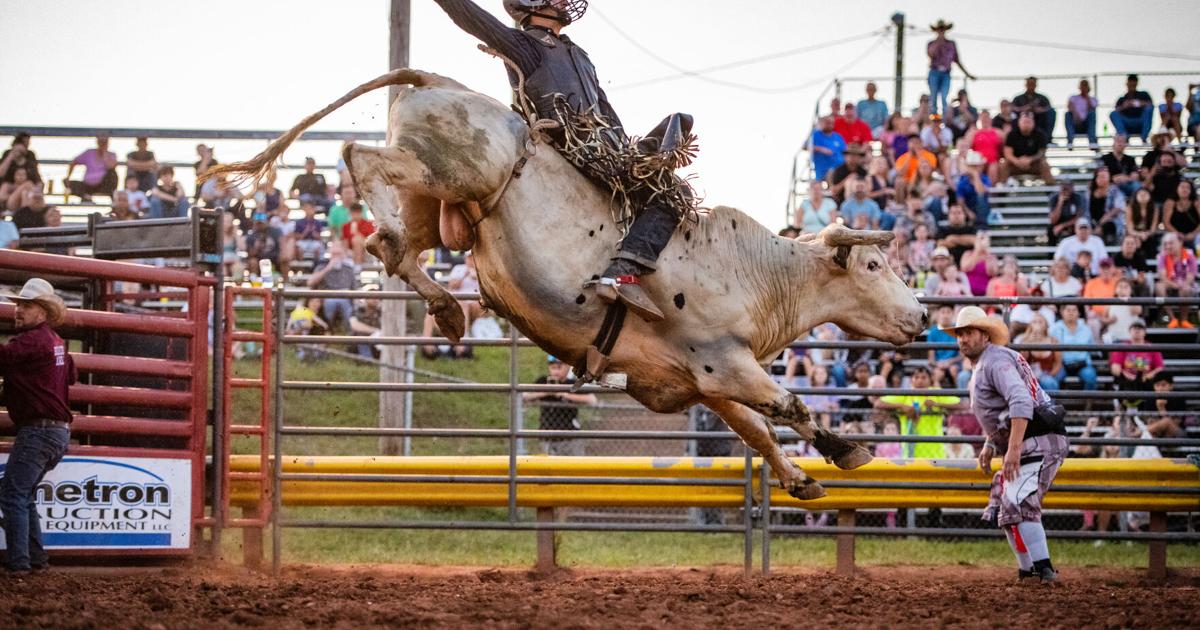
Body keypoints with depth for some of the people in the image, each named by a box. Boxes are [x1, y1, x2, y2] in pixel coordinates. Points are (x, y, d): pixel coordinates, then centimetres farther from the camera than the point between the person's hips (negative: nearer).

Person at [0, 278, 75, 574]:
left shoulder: (33, 339, -14)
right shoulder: (55, 341, 16)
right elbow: (71, 374, 32)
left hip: (37, 430, -10)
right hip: (59, 430, 10)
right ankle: (36, 557, 17)